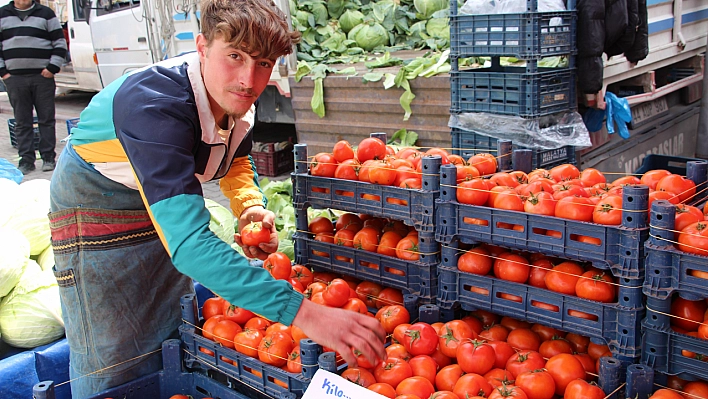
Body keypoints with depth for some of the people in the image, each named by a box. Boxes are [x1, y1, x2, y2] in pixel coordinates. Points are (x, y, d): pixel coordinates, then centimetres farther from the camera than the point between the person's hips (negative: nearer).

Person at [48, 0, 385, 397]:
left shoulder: (235, 96, -16)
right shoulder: (152, 105, -40)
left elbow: (236, 159, 8)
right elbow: (189, 241, -50)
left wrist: (251, 206, -15)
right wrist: (302, 312, -56)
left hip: (168, 204, 7)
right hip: (98, 207, -6)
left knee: (175, 345, 16)